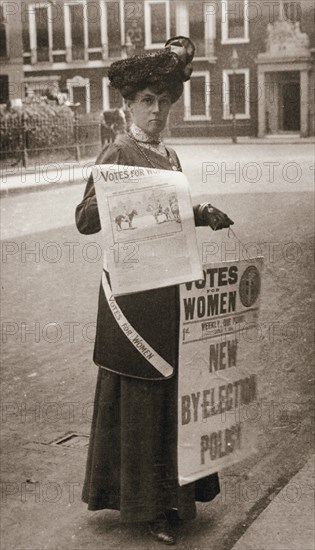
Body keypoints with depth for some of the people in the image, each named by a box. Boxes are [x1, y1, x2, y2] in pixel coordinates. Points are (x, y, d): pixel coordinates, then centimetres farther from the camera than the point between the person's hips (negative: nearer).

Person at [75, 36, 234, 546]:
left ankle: (171, 491, 31)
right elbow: (84, 219, -16)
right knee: (141, 396, 2)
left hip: (171, 289, 8)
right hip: (134, 290, -8)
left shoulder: (169, 154, 14)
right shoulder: (118, 152, -9)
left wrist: (202, 214, 5)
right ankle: (146, 504, 15)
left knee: (174, 389, 15)